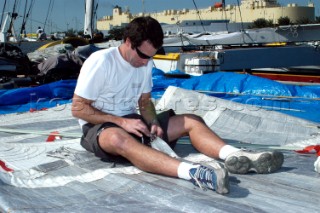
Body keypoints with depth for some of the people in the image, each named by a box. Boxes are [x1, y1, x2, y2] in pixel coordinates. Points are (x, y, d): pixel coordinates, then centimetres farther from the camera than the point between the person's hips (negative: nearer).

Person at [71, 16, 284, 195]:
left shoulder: (145, 63, 3)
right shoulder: (100, 61, -17)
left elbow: (145, 102, 12)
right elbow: (78, 108, -16)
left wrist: (153, 122, -11)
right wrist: (121, 121, -23)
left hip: (131, 121, 7)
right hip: (99, 127, -7)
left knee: (192, 121, -9)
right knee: (118, 138, -44)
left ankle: (234, 156, -36)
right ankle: (193, 172, -64)